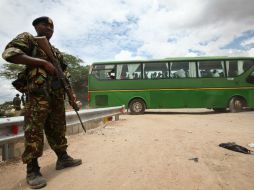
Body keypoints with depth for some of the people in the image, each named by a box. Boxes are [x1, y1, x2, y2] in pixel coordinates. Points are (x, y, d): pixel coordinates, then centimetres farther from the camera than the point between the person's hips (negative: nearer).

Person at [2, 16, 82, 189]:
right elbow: (9, 53, -11)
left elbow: (64, 73, 23)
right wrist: (43, 62, -14)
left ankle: (63, 158, 22)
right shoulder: (27, 38, 7)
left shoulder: (56, 51, 25)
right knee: (34, 130, -5)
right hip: (38, 93, -6)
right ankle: (32, 170, 4)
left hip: (57, 95, 7)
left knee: (58, 128, 11)